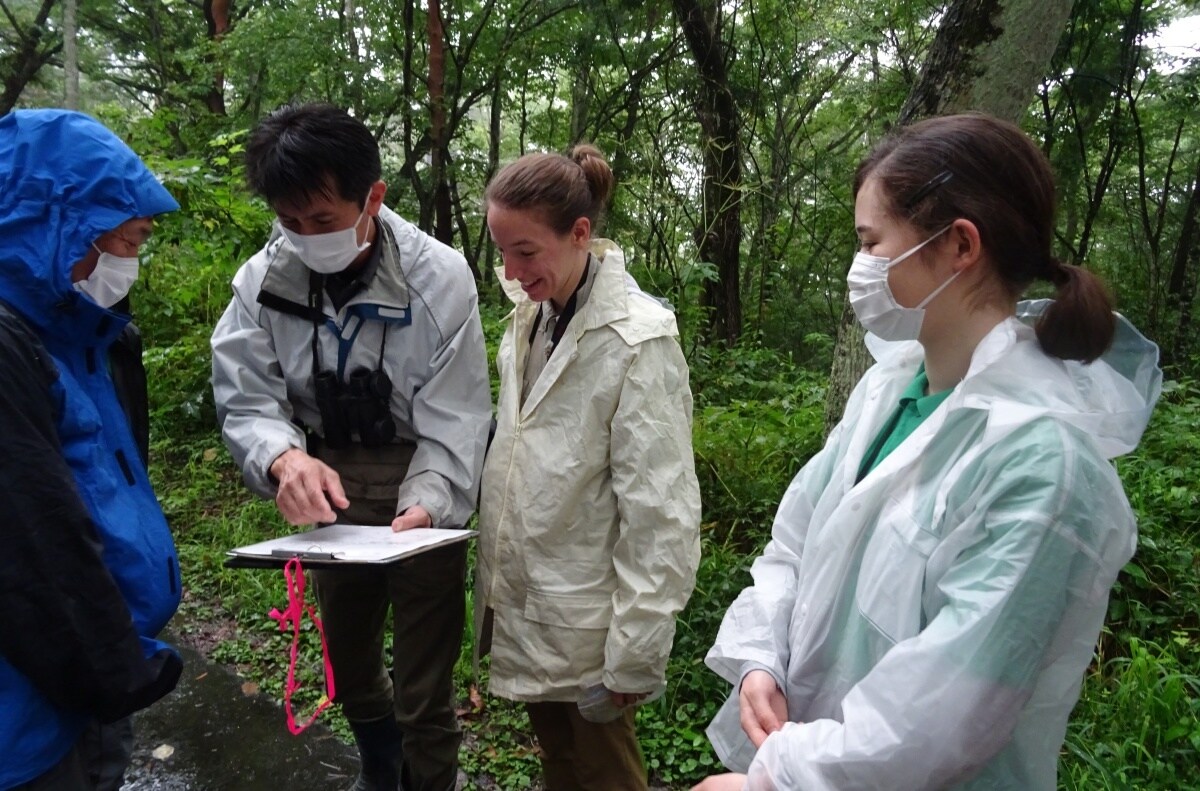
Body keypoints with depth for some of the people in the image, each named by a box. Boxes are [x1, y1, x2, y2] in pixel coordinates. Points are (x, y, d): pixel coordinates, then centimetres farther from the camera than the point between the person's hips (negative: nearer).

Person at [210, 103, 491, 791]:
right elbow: (248, 400, -8)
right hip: (328, 488, 4)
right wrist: (283, 457, -30)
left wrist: (425, 505, -32)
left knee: (424, 679, 4)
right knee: (347, 655, 24)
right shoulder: (263, 280, -9)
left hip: (427, 494, -4)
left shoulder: (438, 277, -18)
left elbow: (452, 421, -17)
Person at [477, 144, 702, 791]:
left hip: (585, 623, -6)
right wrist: (493, 580, 12)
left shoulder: (637, 342, -20)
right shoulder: (529, 316, 3)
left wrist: (635, 653, -16)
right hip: (520, 604, 7)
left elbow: (660, 518, -20)